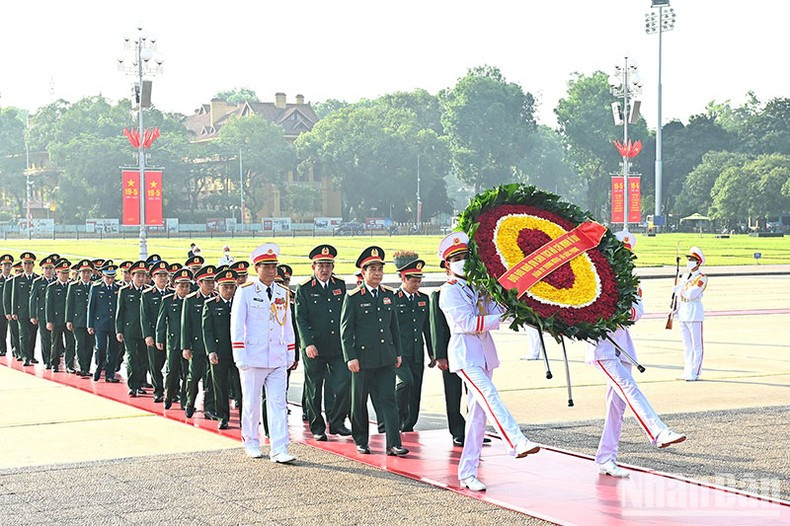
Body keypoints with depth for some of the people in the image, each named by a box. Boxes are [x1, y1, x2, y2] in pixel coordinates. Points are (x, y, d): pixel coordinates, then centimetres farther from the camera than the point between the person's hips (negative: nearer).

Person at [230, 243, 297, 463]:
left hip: (278, 360, 3)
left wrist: (291, 354, 12)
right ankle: (251, 443, 24)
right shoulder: (245, 292, -3)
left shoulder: (283, 293, 10)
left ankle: (279, 450, -5)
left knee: (278, 404, -3)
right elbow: (237, 325, -5)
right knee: (251, 403, 8)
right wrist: (240, 356, -10)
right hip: (253, 359, -3)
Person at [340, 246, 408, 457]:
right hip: (363, 357, -3)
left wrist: (397, 352, 14)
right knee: (360, 401, 7)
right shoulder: (353, 297, -5)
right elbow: (346, 329, -5)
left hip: (386, 357, 3)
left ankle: (394, 444, -7)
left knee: (388, 399, -3)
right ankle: (361, 441, 22)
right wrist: (350, 358, -11)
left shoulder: (389, 295, 9)